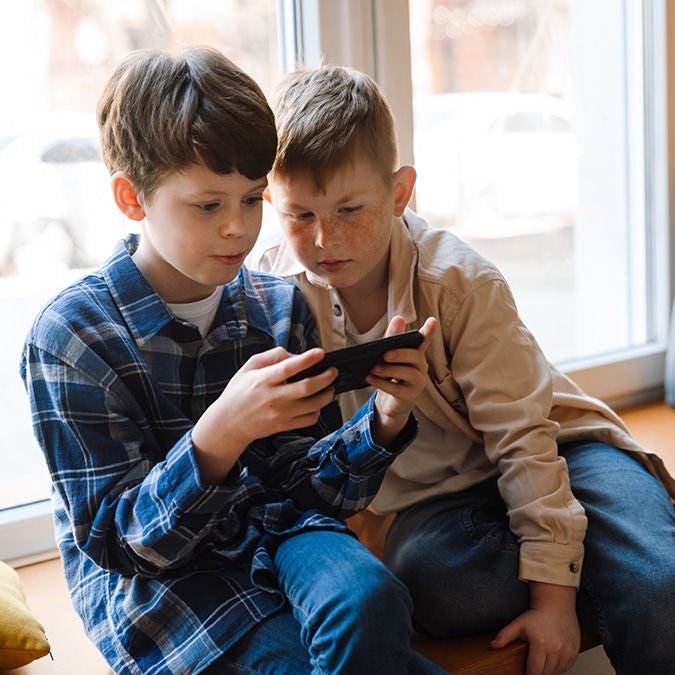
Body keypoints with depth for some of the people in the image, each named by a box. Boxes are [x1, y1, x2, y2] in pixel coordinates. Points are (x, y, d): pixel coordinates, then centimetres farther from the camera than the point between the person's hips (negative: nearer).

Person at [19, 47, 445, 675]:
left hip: (277, 530, 3)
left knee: (366, 595, -30)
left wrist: (383, 421, -16)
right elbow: (118, 542, -15)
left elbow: (309, 487, 4)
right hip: (150, 577, -3)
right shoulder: (68, 335, -12)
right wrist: (222, 434, -32)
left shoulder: (278, 306, 1)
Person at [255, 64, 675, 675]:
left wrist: (552, 591, -21)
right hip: (427, 496, 3)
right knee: (429, 579, -34)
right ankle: (614, 585, -16)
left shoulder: (457, 280, -15)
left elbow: (521, 433, -17)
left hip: (556, 452, -2)